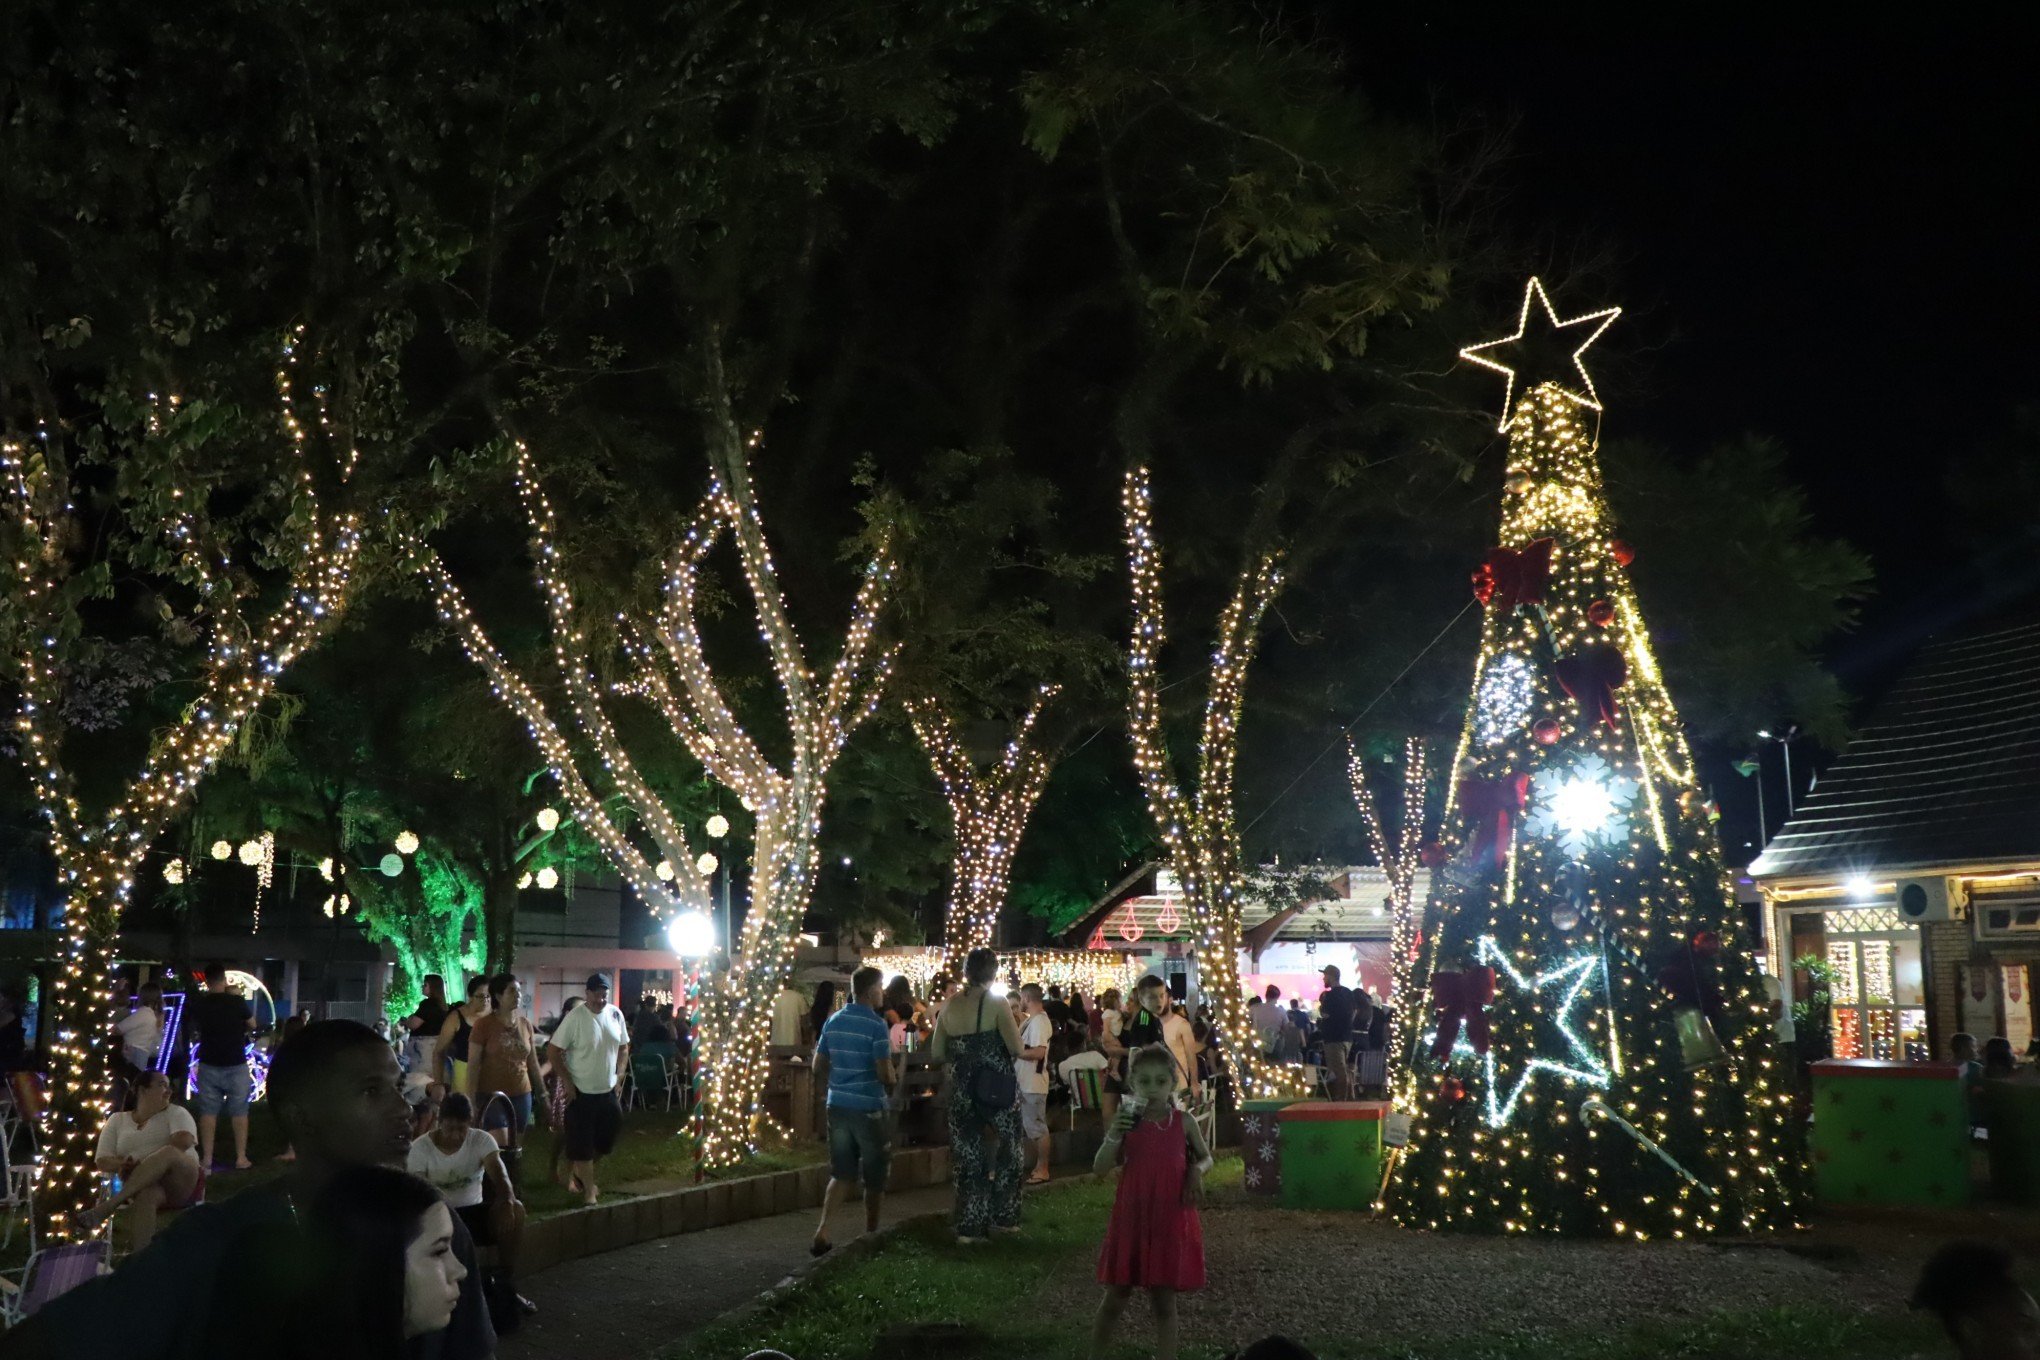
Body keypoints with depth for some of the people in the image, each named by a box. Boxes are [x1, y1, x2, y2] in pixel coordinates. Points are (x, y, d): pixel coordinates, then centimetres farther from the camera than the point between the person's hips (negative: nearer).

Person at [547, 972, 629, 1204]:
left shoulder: (616, 1015, -1)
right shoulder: (574, 1018, -17)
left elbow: (624, 1047, 13)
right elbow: (553, 1051, -13)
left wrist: (619, 1075, 3)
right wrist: (567, 1081, -13)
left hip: (608, 1091, 6)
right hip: (581, 1092, -5)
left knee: (605, 1141, 15)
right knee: (582, 1144, 1)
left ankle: (581, 1173, 38)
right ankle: (588, 1190, 13)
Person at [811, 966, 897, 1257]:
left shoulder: (833, 1021, 5)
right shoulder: (876, 1025, -14)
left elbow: (819, 1067, 10)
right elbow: (885, 1072, -17)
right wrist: (892, 1085, 4)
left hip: (838, 1105, 6)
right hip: (870, 1107, -6)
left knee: (841, 1173, 13)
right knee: (874, 1177, 9)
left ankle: (822, 1231, 0)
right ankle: (871, 1236, 18)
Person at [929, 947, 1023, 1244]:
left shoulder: (952, 1005, 1)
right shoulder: (995, 1003, -11)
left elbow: (937, 1052, 5)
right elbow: (1016, 1047, -17)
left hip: (962, 1092, 3)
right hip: (997, 1089, -3)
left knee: (967, 1158, 10)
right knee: (1005, 1153, 15)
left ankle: (969, 1226, 9)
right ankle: (1003, 1218, 20)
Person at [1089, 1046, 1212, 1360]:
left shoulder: (1184, 1122, -2)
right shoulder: (1126, 1120, -3)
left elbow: (1206, 1157, 14)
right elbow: (1100, 1168, -8)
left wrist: (1196, 1171, -9)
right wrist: (1114, 1134, -23)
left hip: (1171, 1220, 0)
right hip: (1131, 1217, 0)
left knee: (1164, 1300, 7)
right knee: (1116, 1296, 10)